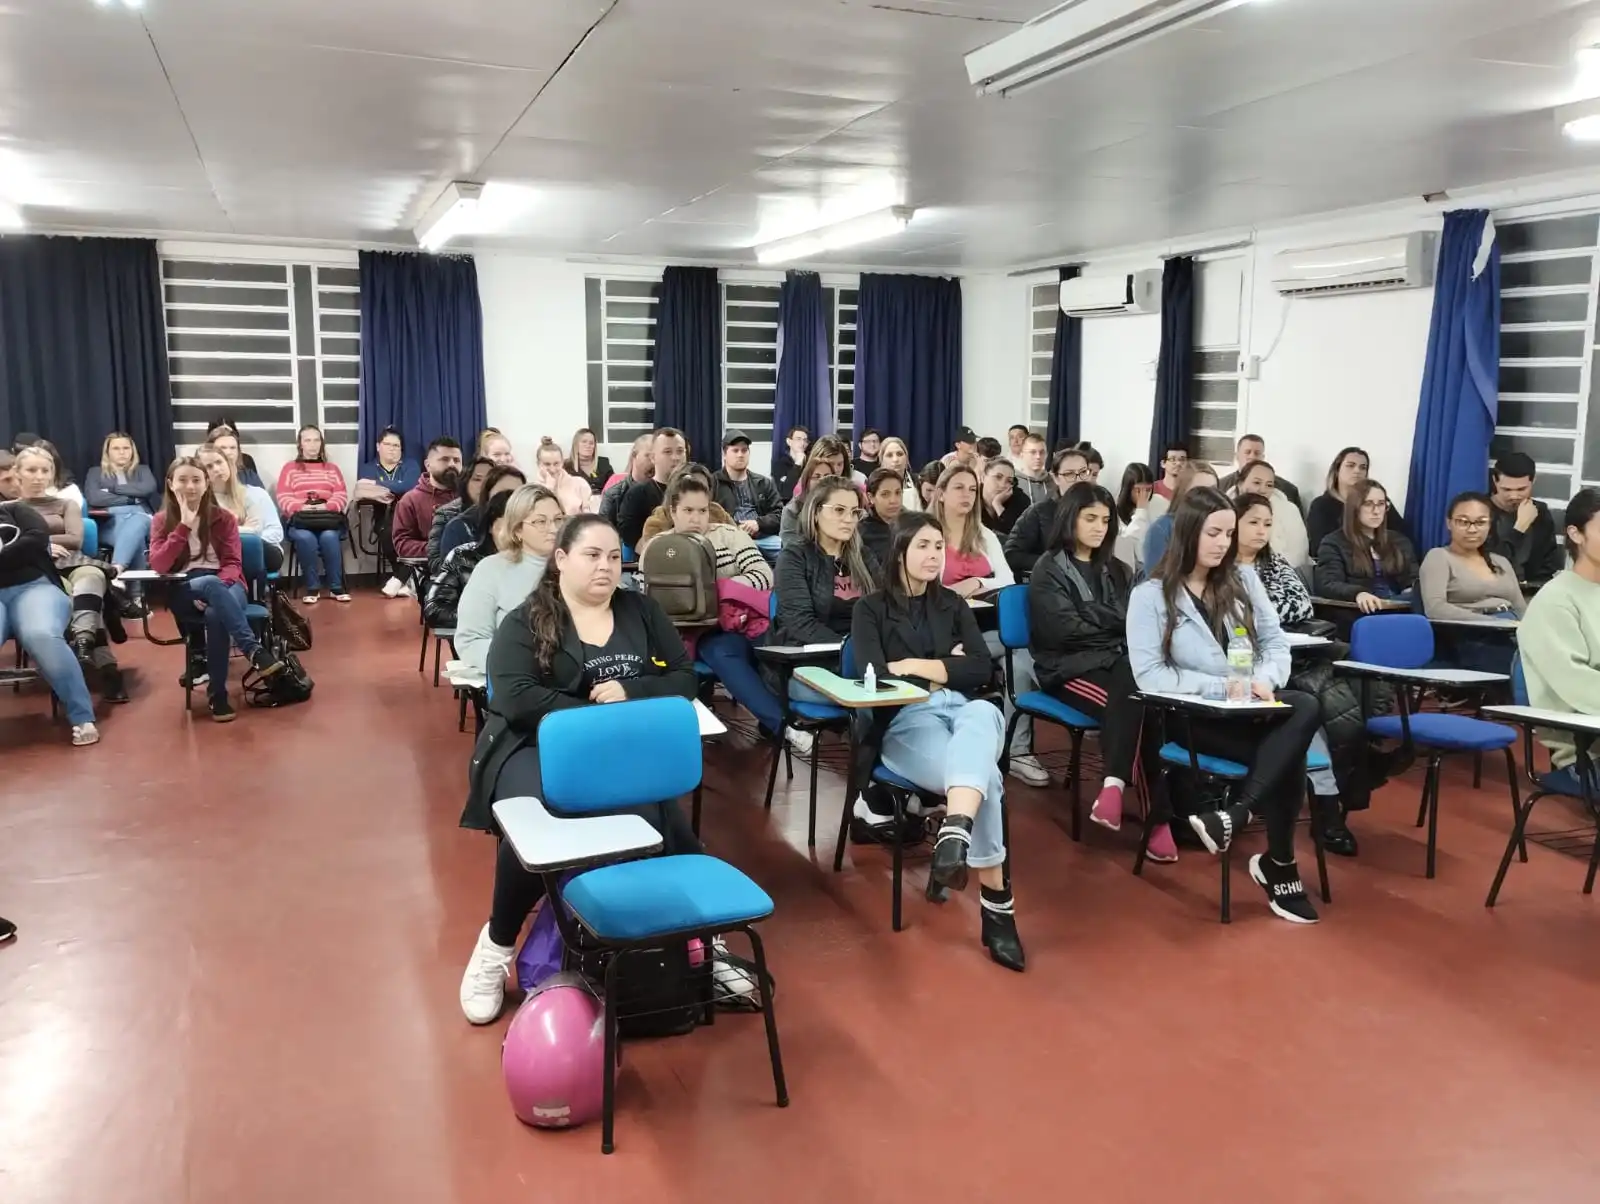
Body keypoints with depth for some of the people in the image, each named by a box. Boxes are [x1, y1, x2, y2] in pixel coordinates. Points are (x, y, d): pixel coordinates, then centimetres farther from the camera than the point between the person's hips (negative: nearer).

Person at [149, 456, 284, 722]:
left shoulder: (223, 518, 8)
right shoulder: (161, 521, 8)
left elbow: (233, 563, 0)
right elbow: (158, 565, -7)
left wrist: (215, 592, -21)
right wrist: (185, 526, -12)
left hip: (223, 586, 0)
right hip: (183, 593, 0)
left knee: (216, 615, -37)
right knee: (209, 583, -37)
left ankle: (218, 694, -29)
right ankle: (255, 651, -44)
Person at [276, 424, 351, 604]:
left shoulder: (332, 468, 21)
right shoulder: (290, 468, 15)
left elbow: (341, 496, 8)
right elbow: (283, 499, 2)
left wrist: (326, 506, -14)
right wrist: (302, 507, -18)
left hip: (328, 519, 1)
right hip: (299, 521, -1)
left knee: (329, 537, -34)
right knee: (305, 538, -35)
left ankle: (336, 587, -23)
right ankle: (312, 588, -23)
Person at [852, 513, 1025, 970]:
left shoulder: (953, 604, 23)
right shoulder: (871, 608, 11)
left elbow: (981, 669, 9)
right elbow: (875, 676, -5)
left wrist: (917, 666, 0)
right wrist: (945, 667, 4)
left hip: (967, 709, 3)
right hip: (906, 719, -3)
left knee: (983, 714, -40)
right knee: (986, 776, -34)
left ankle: (954, 832, -61)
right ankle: (996, 904, -35)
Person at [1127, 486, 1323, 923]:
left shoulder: (1243, 581, 11)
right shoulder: (1150, 595, -5)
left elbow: (1277, 643, 9)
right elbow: (1148, 675, -13)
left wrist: (1265, 680, -14)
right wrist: (1221, 687, -20)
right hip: (1191, 717, -5)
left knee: (1306, 708, -30)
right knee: (1286, 751, -29)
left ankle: (1236, 815, -32)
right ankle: (1279, 864, -15)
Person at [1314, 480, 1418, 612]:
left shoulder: (1399, 541, 27)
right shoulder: (1333, 543, 7)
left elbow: (1413, 579, 24)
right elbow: (1327, 585, -8)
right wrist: (1358, 593, -31)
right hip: (1364, 610, -5)